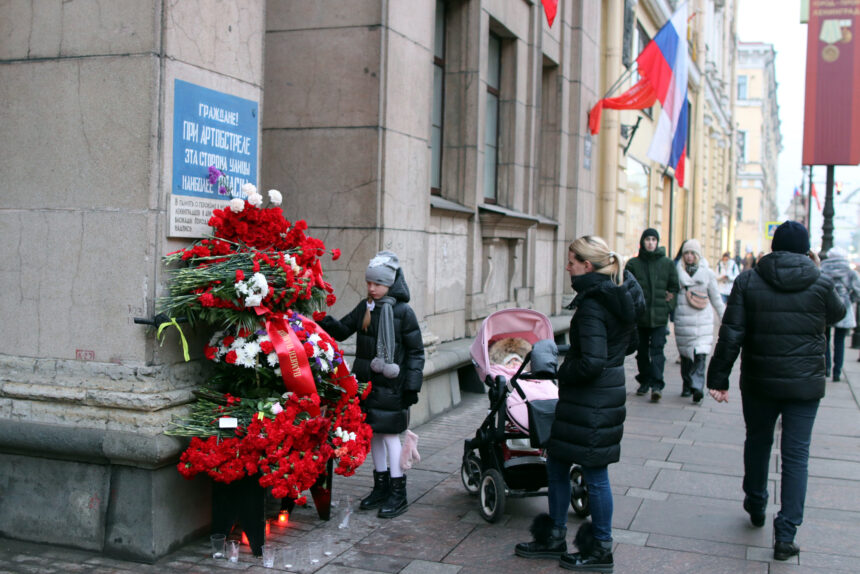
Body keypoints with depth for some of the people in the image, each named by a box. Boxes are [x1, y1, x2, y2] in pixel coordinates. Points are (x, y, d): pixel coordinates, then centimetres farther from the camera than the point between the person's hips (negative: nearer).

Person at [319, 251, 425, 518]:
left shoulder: (403, 312, -9)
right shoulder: (364, 308, 8)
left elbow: (415, 352, -7)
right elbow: (343, 331, 11)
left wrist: (412, 386, -10)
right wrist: (327, 323, -11)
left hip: (390, 385, -6)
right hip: (366, 382, 6)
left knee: (389, 434, -3)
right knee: (373, 433, 13)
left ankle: (398, 493, 8)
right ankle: (381, 486, 26)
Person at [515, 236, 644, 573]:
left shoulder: (592, 305, -22)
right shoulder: (620, 297, 7)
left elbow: (592, 363, -29)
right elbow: (629, 344, 18)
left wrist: (563, 372, -11)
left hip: (590, 400, -10)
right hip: (609, 391, 10)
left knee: (595, 474, 5)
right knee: (556, 463, 19)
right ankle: (554, 538, 31)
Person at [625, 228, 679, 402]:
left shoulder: (667, 263, 4)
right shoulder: (633, 264, 3)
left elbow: (674, 288, 9)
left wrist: (668, 306, -1)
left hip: (659, 316, -1)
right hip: (639, 316, 2)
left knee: (657, 349, -9)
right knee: (642, 350, 11)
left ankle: (657, 384, -12)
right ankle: (644, 381, 24)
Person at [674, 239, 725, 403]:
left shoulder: (707, 273, 5)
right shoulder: (678, 271, 6)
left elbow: (716, 298, 12)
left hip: (702, 318, -1)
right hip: (682, 319, 1)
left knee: (700, 353, -12)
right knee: (685, 354, 5)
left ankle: (697, 387, -16)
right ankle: (687, 385, 19)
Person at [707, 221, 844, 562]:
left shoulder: (748, 281, -6)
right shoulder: (820, 284, -6)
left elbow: (731, 335, -9)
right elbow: (838, 313, 16)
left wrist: (718, 378, -4)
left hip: (759, 382, 1)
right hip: (805, 383, -1)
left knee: (758, 442, 21)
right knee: (796, 455, 4)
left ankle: (756, 506, 39)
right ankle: (785, 534, 1)